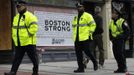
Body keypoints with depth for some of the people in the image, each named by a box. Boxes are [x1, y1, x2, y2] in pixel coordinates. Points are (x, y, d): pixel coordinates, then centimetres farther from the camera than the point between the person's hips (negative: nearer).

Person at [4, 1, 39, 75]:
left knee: (33, 58, 5)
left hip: (29, 42, -7)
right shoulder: (16, 17, 16)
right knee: (17, 58, 4)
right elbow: (14, 28, 24)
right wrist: (14, 37, 12)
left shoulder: (30, 16, -10)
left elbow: (34, 28, -18)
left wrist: (26, 36, -19)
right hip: (19, 43, 7)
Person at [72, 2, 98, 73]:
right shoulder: (75, 18, 20)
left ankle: (94, 62, 15)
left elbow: (93, 25, -5)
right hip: (77, 38, 7)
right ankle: (81, 68, 10)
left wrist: (90, 33, -10)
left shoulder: (87, 16, -1)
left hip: (85, 38, -7)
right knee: (78, 53, 4)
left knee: (87, 51, -9)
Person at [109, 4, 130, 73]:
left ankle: (123, 68, 0)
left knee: (121, 54, -9)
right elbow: (110, 31, 23)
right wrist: (111, 38, 11)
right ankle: (120, 67, 17)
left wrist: (122, 37, -13)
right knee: (116, 54, 7)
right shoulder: (111, 22, 13)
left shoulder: (122, 21, -10)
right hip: (114, 40, 7)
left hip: (120, 40, -7)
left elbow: (127, 31, -9)